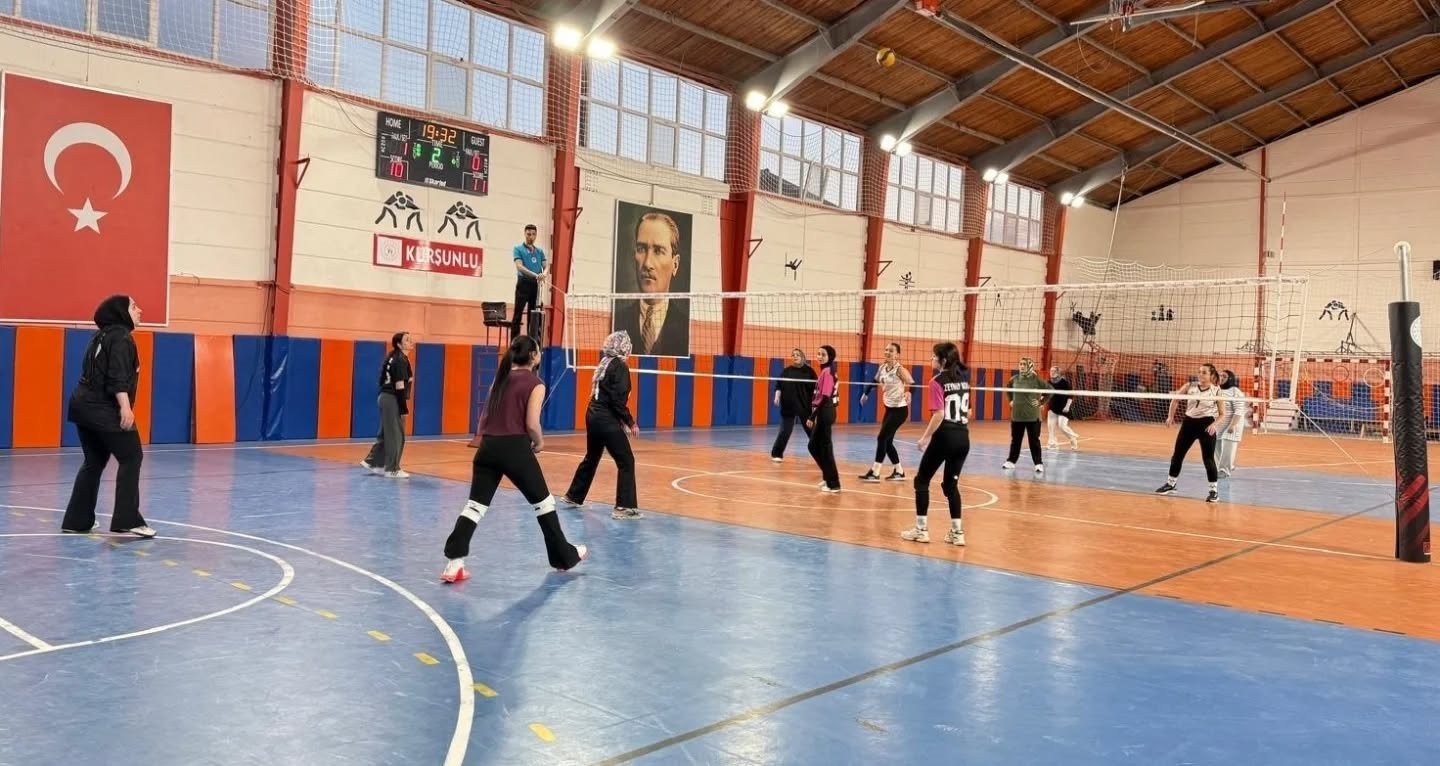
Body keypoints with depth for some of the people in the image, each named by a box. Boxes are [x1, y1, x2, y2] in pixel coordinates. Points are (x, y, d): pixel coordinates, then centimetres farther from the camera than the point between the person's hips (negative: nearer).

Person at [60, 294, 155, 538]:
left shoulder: (102, 336, 20)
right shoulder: (120, 336, -10)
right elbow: (118, 376, -21)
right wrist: (125, 407, -29)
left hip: (85, 405, 10)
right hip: (103, 409, -10)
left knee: (95, 461, 17)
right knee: (131, 458, -6)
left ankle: (77, 520, 21)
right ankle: (127, 521, -12)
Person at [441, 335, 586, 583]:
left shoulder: (501, 377, 14)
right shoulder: (535, 384, -4)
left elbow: (486, 415, 16)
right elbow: (532, 424, -12)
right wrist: (539, 442, 6)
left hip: (488, 447, 5)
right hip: (515, 448, -5)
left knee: (475, 504, 5)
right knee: (543, 501, 11)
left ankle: (454, 563, -5)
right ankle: (565, 556, 24)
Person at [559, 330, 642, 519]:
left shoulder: (605, 362, 11)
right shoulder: (620, 366, -13)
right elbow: (618, 400, -19)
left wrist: (621, 419, 16)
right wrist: (630, 422, -12)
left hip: (593, 416, 9)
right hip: (606, 420, -9)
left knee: (591, 458, 24)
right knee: (626, 462, -4)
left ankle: (573, 496, 36)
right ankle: (624, 507, -8)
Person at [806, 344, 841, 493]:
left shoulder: (827, 372, -15)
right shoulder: (829, 371, 13)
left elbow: (825, 397, -21)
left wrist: (812, 416, -21)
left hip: (824, 413, -10)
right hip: (826, 412, 10)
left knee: (825, 448, -3)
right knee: (814, 446, 17)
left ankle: (833, 484, 3)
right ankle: (828, 476, 26)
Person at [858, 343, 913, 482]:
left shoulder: (900, 369, -17)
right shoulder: (882, 368, 4)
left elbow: (912, 384, -27)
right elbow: (875, 381, 23)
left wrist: (908, 393, -45)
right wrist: (866, 393, 19)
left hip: (900, 409, -8)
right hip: (889, 408, 8)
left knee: (882, 438, -10)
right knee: (887, 441, 9)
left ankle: (875, 473, -6)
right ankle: (899, 472, 22)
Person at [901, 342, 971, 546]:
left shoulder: (938, 382, -11)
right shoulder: (964, 379, 9)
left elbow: (939, 414, -18)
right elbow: (968, 413, 14)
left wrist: (925, 437, -11)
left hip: (944, 437, -6)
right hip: (963, 438, 6)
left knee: (922, 480, 8)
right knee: (951, 484, 15)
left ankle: (921, 529, 8)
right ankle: (957, 532, 11)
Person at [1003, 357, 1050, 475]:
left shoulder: (1036, 379, -10)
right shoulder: (1015, 379, 2)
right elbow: (1007, 389, 22)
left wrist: (1041, 402, -7)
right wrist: (1011, 400, 12)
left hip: (1032, 416, -4)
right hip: (1017, 415, 4)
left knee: (1034, 440, 1)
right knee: (1015, 439, 12)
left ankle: (1039, 464, 7)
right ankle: (1011, 461, 21)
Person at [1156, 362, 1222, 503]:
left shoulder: (1216, 391, -7)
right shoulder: (1190, 386, -1)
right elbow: (1175, 399, 14)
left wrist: (1214, 424, -19)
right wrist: (1170, 416, 8)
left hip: (1206, 424, -4)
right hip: (1189, 422, 4)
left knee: (1208, 458, -5)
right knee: (1177, 454, 9)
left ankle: (1214, 490, 6)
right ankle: (1170, 484, 24)